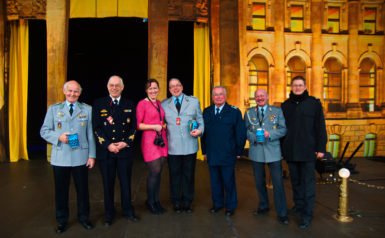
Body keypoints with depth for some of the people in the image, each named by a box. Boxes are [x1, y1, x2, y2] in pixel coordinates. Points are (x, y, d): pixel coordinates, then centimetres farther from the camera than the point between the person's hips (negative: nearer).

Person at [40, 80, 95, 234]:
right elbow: (44, 131, 3)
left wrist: (92, 155, -3)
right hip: (60, 158, 1)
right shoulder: (54, 109, 4)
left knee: (82, 189, 11)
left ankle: (84, 218, 30)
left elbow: (90, 134, 1)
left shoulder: (87, 109, 2)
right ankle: (62, 220, 30)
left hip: (80, 157, 0)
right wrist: (58, 137, -16)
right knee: (61, 190, 11)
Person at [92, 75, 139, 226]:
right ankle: (109, 213, 26)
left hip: (125, 150, 1)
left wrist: (126, 142, -9)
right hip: (105, 150, -1)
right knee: (108, 183, 10)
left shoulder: (129, 105, 7)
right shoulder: (98, 104, 1)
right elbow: (96, 128, -3)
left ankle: (128, 210, 28)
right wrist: (108, 145, -12)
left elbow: (133, 127, 6)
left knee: (126, 182, 10)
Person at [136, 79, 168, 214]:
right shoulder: (142, 104, -5)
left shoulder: (159, 103, 14)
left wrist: (163, 125, 5)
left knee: (158, 172, 9)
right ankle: (150, 201, 14)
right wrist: (154, 126, -16)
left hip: (162, 140, 6)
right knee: (155, 172, -6)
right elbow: (138, 125, -8)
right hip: (150, 140, -6)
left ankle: (156, 200, 22)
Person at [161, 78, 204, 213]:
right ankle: (176, 203, 24)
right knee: (175, 175, 8)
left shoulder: (194, 101, 8)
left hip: (190, 146, 0)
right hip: (173, 146, 0)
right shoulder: (164, 104, 8)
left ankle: (187, 203, 25)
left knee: (188, 175, 9)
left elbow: (200, 120, 7)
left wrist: (200, 130, -11)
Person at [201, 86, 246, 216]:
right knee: (215, 181, 12)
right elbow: (203, 132, 10)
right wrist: (204, 151, 7)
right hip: (211, 155, 3)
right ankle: (217, 203, 28)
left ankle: (230, 206, 23)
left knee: (228, 181, 6)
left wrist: (238, 151, -3)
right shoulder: (207, 112, 9)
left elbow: (241, 133, -1)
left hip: (228, 155, -3)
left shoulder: (234, 111, -1)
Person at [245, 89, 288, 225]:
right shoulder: (249, 113, 9)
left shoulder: (277, 111, 4)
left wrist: (270, 134, -16)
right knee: (259, 182, 14)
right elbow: (245, 130, 5)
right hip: (256, 151, 2)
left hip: (273, 152, -2)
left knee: (278, 183, -3)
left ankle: (282, 213, 8)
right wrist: (254, 137, -14)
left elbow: (283, 129, -1)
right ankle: (263, 206, 34)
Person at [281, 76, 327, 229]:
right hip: (290, 151, 3)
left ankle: (307, 214, 8)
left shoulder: (314, 103, -1)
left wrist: (321, 148, -8)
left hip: (308, 150, -3)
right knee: (295, 180, 13)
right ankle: (298, 205, 29)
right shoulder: (285, 105, 8)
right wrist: (281, 147, 8)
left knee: (308, 182, 1)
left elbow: (320, 127, -3)